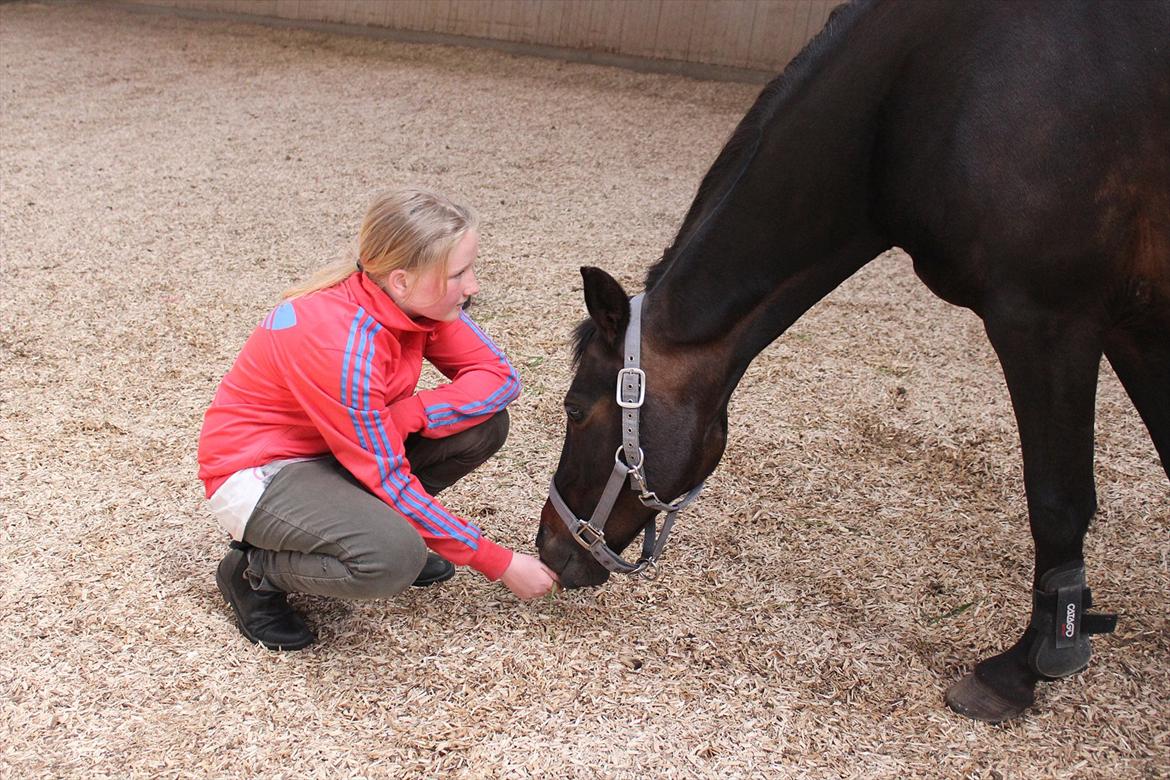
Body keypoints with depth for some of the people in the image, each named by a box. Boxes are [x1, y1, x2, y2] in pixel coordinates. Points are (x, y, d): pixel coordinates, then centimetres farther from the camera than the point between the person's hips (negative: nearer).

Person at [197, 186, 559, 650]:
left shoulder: (417, 300, -13)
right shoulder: (343, 344, -33)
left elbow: (498, 376, -9)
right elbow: (388, 481, -27)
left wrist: (406, 416, -27)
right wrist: (499, 564, -21)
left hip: (330, 449, 8)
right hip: (258, 471, -8)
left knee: (485, 423, -11)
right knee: (393, 559, -34)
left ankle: (376, 527, 7)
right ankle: (254, 571, -6)